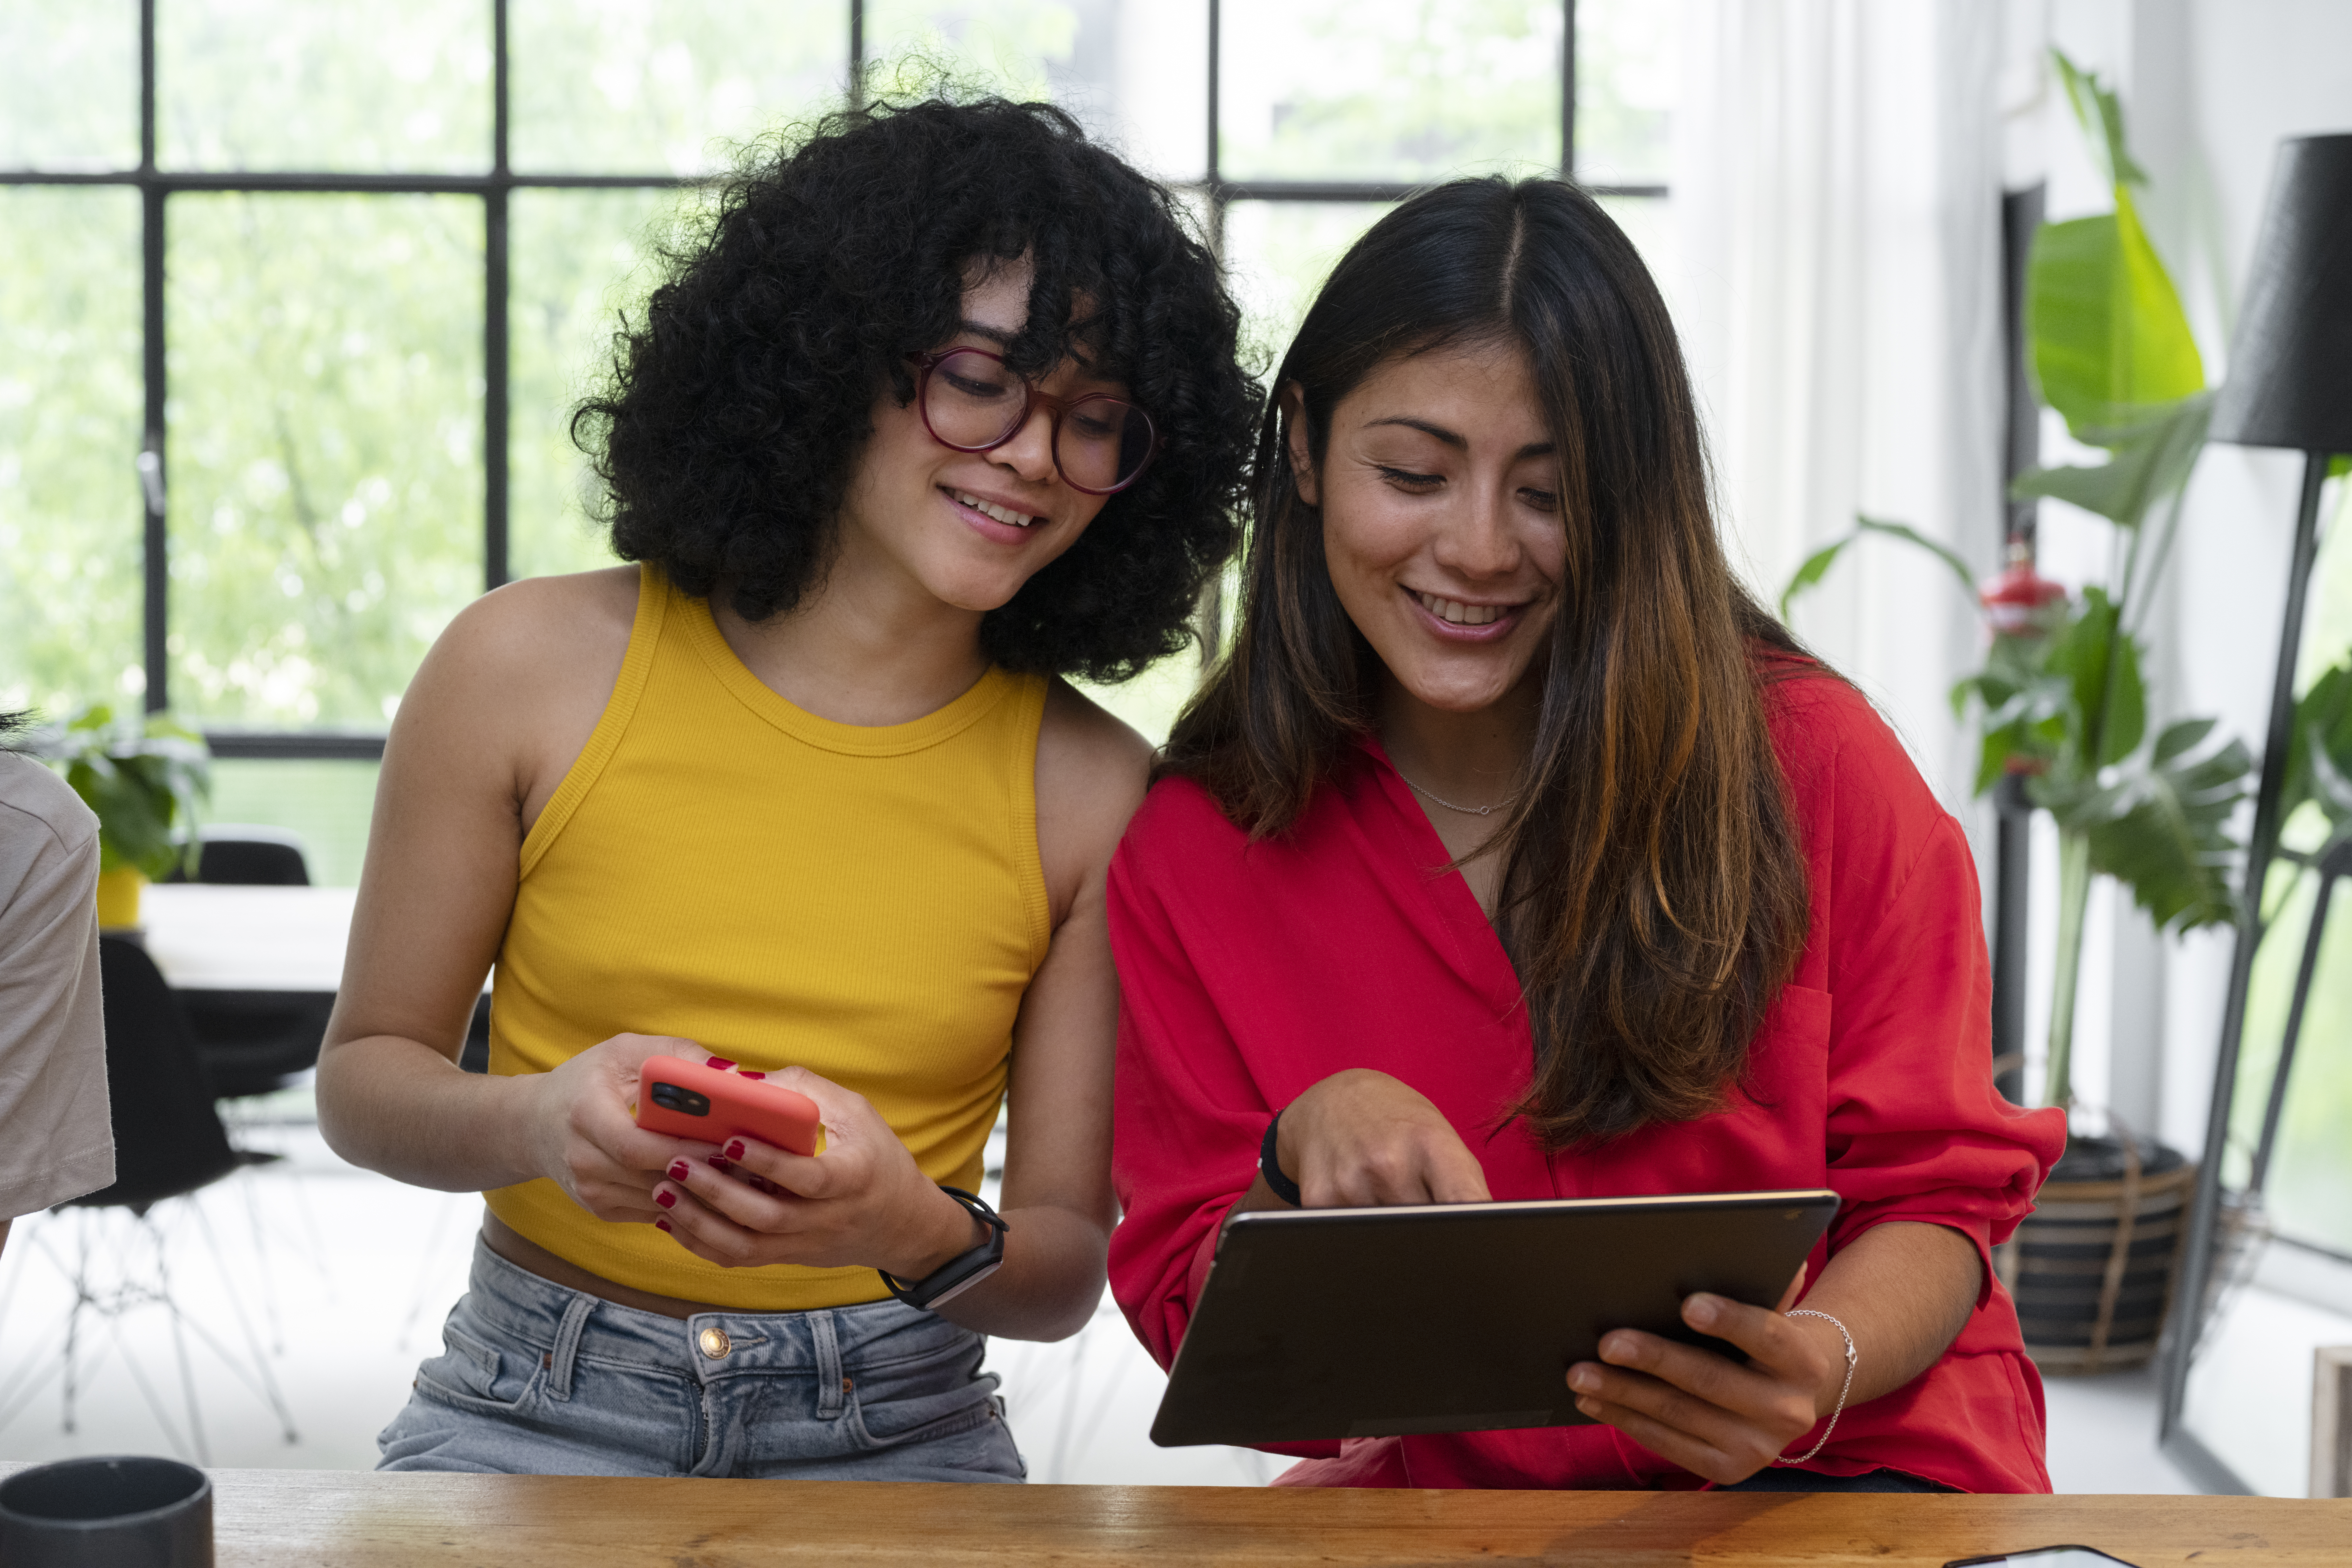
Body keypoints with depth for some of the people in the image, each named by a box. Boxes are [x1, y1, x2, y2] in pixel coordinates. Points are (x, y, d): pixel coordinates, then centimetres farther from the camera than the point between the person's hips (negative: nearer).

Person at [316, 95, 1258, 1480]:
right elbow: (366, 1074, 4)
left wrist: (917, 1232, -23)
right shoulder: (533, 667, -4)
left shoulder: (1092, 786, -4)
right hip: (535, 1417, -1)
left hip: (897, 1442, 1)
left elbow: (1069, 1267, -1)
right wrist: (540, 1125, -18)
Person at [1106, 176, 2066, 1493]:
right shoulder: (1194, 851, -2)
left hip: (1839, 1480, 0)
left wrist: (1819, 1370, -24)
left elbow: (1934, 1192, -2)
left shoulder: (1804, 759, -6)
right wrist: (1302, 1158, -21)